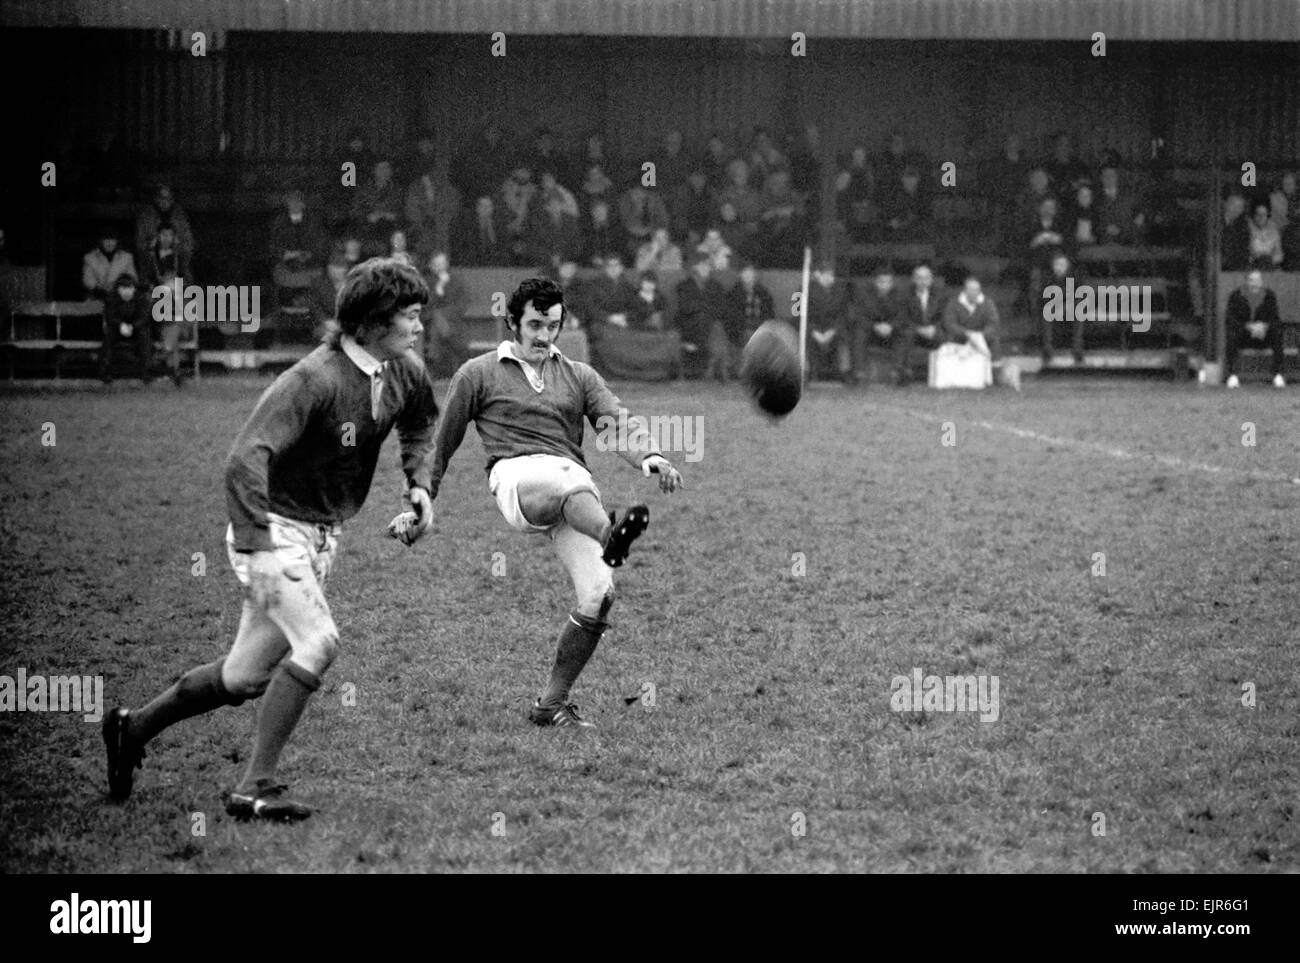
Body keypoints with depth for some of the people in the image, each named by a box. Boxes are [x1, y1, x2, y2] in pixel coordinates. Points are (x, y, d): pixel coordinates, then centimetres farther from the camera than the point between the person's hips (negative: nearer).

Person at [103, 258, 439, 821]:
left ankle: (132, 728, 29)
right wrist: (260, 551, -39)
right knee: (317, 642, -23)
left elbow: (419, 422, 26)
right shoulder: (314, 380, -24)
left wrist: (420, 483, 8)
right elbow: (244, 460, -31)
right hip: (274, 529, -8)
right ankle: (254, 789, -16)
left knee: (246, 677, 10)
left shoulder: (403, 372, 0)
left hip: (322, 537, 8)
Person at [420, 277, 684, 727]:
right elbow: (443, 445, 22)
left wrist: (648, 455, -14)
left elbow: (618, 421, 7)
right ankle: (610, 538, -77)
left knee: (599, 593, -14)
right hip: (517, 474, -4)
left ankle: (551, 704, -1)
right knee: (568, 478, -41)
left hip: (575, 490, 4)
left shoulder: (579, 376, 24)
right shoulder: (478, 374, 18)